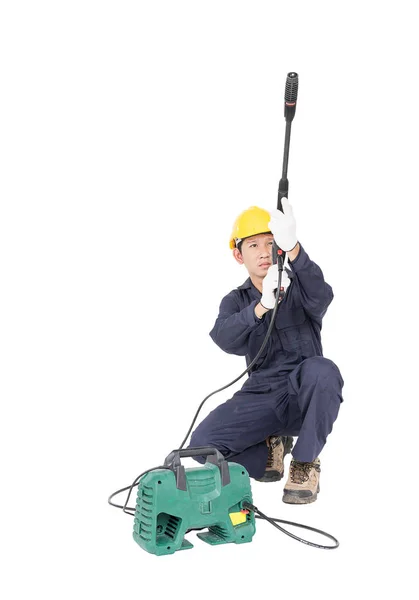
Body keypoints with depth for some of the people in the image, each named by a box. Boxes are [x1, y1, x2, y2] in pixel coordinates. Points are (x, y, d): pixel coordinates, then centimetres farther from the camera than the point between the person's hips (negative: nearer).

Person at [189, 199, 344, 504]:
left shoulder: (300, 288, 0)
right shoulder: (235, 301, 8)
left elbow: (320, 297, -28)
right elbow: (225, 339, -16)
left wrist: (292, 247, -46)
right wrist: (261, 306, -36)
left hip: (306, 398, -2)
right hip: (261, 398, 2)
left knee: (322, 370, -37)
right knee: (202, 443, -21)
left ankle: (305, 464, -14)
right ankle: (268, 451, 10)